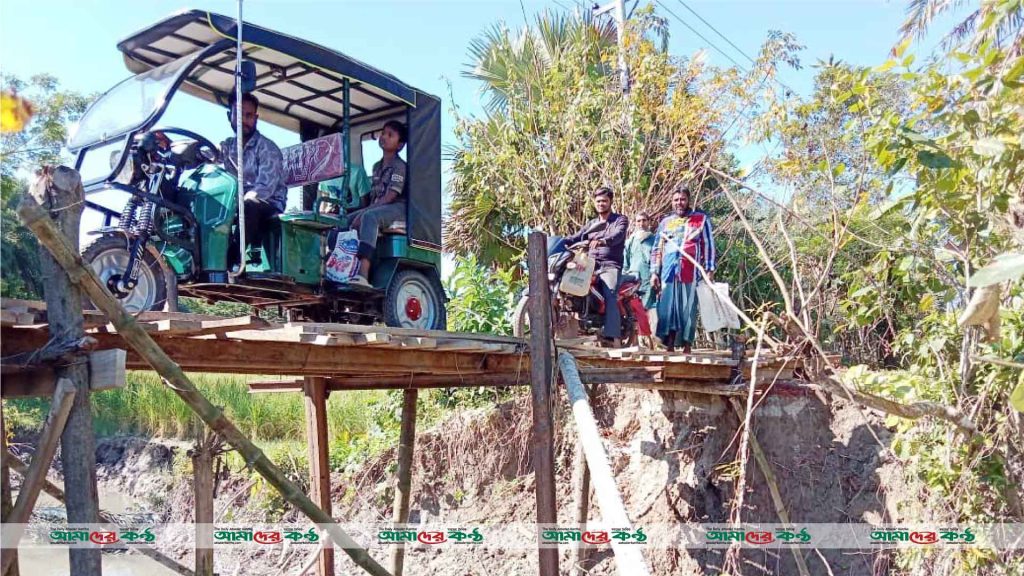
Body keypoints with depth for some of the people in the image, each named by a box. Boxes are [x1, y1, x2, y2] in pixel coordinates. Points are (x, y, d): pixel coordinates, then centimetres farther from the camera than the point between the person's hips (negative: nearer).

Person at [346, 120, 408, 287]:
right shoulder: (377, 167, 21)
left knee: (369, 216, -37)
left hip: (397, 208, -9)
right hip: (377, 208, 9)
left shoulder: (399, 166, -6)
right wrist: (361, 212, -2)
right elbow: (373, 196, 18)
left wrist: (363, 212, -21)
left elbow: (390, 197, -17)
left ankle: (363, 274, -51)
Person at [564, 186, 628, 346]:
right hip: (591, 265, 5)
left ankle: (612, 336, -41)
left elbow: (618, 235, -13)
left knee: (610, 294, -29)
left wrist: (602, 241, -35)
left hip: (610, 266, -5)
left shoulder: (620, 220, 9)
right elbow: (576, 238, 14)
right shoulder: (591, 224, 26)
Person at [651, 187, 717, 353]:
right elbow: (657, 249, 18)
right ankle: (670, 347, 2)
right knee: (668, 308, -2)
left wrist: (710, 270, -3)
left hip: (691, 272, -3)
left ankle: (687, 348, 1)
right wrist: (654, 272, 9)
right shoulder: (665, 222, 19)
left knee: (688, 309, -3)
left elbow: (708, 245, 6)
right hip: (668, 272, 3)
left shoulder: (701, 219, 11)